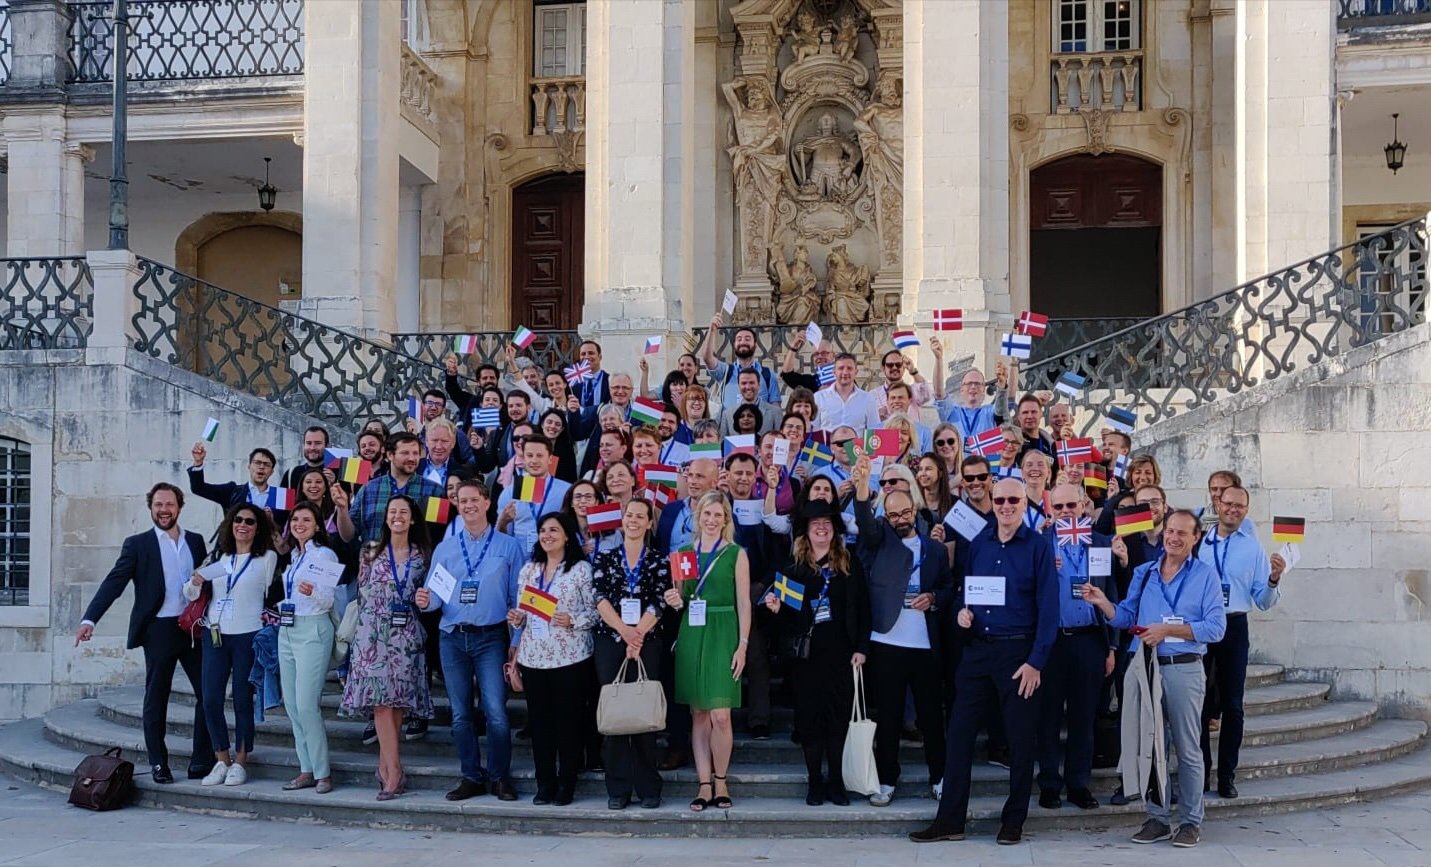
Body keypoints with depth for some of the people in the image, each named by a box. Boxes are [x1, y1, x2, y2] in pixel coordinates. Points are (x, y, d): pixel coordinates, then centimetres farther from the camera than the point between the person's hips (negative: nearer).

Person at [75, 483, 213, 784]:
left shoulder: (195, 541, 11)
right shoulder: (138, 544, 0)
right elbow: (114, 582, -8)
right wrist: (90, 619, -19)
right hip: (159, 631, -3)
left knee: (209, 693, 2)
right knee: (156, 698, 4)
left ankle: (201, 760, 11)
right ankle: (158, 763, 13)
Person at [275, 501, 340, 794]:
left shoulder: (324, 554, -6)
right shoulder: (293, 555, 17)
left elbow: (328, 600, -12)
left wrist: (312, 592, -31)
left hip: (312, 630, -8)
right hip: (287, 630, 8)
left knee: (306, 705, -13)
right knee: (291, 705, 7)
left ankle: (322, 772, -5)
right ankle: (306, 770, 13)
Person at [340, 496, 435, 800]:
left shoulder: (422, 555, 10)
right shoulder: (372, 550, 6)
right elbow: (362, 591, 9)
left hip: (407, 635, 2)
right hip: (375, 632, -2)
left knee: (398, 700, 1)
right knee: (381, 699, -10)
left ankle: (385, 765, 11)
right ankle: (394, 772, -11)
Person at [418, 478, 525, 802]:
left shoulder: (509, 547, 5)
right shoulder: (445, 548, 12)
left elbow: (518, 599, 4)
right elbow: (435, 595, 9)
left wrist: (518, 642, -1)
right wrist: (425, 601, -15)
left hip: (490, 638, -3)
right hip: (452, 638, 3)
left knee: (496, 712, -10)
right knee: (460, 715, 7)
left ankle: (500, 777, 5)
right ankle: (472, 777, 18)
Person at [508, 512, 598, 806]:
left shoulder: (581, 569, -2)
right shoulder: (528, 570, 13)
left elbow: (595, 611, -5)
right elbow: (521, 610, 18)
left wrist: (572, 621, -20)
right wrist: (517, 619, -3)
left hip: (570, 657, -4)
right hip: (533, 657, 4)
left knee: (569, 720, 2)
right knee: (539, 720, 7)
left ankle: (567, 783, 12)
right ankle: (545, 783, 16)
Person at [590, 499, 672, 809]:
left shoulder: (659, 561, 6)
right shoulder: (604, 559, 9)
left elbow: (659, 603, -4)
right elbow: (600, 598, -2)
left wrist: (638, 633, -17)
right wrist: (624, 630, -16)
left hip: (646, 642, -1)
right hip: (609, 642, 1)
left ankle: (648, 787, 8)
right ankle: (618, 789, 6)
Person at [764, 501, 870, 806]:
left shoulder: (849, 564, 5)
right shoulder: (795, 565, 6)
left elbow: (862, 608, 2)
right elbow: (789, 614, 8)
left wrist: (861, 647, -4)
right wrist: (777, 607, -13)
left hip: (840, 649, 0)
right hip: (807, 651, 1)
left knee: (839, 715, 2)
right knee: (809, 715, 3)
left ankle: (836, 781, 11)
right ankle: (814, 781, 12)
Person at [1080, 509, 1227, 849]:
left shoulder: (1205, 575, -2)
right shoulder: (1144, 573, 11)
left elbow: (1216, 627, -11)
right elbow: (1126, 618, 9)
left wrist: (1167, 629, -17)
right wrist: (1102, 601, -9)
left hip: (1185, 670, -4)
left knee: (1187, 749, 3)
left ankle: (1192, 821, 12)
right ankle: (1157, 818, 17)